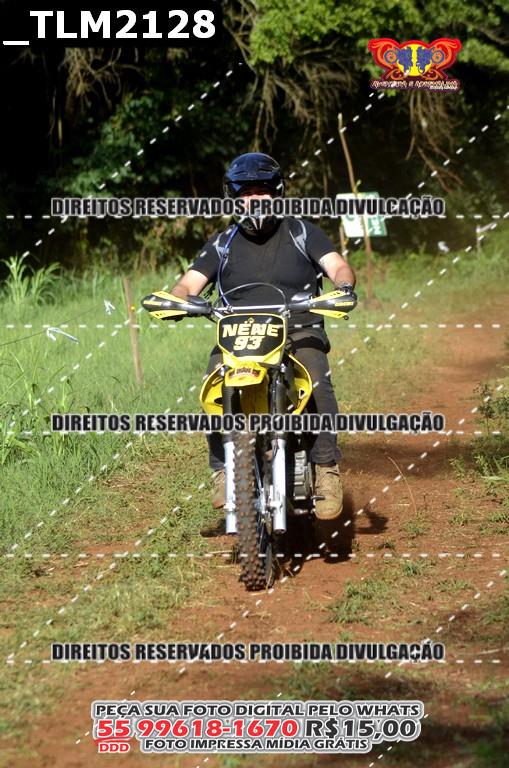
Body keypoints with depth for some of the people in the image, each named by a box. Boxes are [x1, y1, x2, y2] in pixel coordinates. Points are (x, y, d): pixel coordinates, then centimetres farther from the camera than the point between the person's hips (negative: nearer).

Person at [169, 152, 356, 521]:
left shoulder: (302, 233, 10)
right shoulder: (222, 244, 15)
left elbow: (338, 266, -2)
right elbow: (189, 283, 8)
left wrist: (343, 286, -26)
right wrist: (178, 297, -17)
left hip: (299, 334, -2)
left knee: (316, 381, -33)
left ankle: (327, 470, -26)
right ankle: (222, 470, -17)